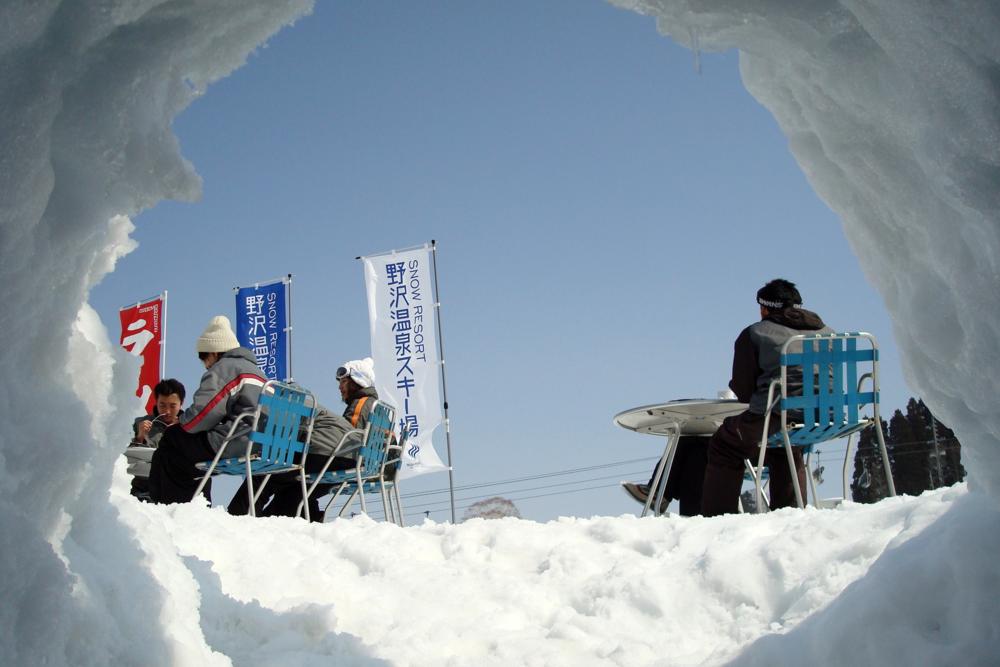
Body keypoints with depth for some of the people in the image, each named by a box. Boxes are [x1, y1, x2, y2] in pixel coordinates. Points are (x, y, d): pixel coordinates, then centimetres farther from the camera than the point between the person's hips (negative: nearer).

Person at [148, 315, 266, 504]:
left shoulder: (223, 369, -2)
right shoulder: (254, 369, 28)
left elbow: (202, 413, -13)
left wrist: (181, 422, 9)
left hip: (236, 445, -10)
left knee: (171, 440, 2)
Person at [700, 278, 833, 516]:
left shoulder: (754, 334, 4)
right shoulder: (827, 332, 17)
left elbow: (743, 391, 3)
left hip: (772, 418, -5)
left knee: (724, 445, 21)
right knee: (786, 451, 37)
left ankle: (717, 518, 19)